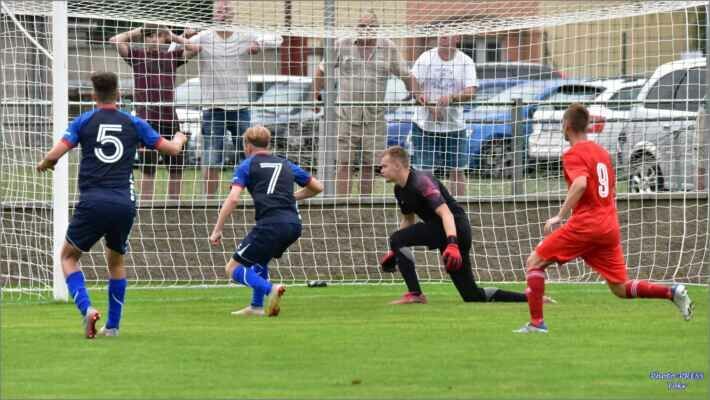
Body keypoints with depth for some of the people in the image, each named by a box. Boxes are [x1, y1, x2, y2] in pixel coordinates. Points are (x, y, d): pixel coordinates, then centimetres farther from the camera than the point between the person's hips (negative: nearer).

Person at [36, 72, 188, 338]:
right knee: (116, 261, 24)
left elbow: (55, 155, -5)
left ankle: (86, 308, -10)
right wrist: (179, 138, 40)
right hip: (124, 204, 2)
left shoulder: (83, 122, 4)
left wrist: (43, 165, 19)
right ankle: (113, 325, 21)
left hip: (92, 203, -2)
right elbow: (171, 149, 16)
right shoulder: (133, 124, 9)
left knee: (68, 257, 14)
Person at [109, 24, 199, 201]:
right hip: (146, 118, -3)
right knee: (148, 169, 0)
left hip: (169, 119, 3)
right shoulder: (137, 55, 5)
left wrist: (173, 37, 9)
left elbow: (195, 47, 9)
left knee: (177, 168, 8)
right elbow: (116, 40, -6)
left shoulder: (172, 56, 13)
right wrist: (137, 32, 4)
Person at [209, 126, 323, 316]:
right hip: (294, 225, 6)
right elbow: (317, 187, 31)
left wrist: (217, 230, -5)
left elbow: (233, 198, -6)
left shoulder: (246, 166, 9)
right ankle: (256, 306, 29)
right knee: (260, 258, 34)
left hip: (270, 225, -6)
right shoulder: (286, 165, 24)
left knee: (233, 269, 2)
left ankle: (270, 289, -21)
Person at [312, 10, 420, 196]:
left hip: (374, 117, 1)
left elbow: (406, 75, 11)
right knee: (344, 164, -7)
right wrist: (316, 95, 7)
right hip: (346, 116, -1)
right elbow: (322, 70, 13)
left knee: (369, 165, 4)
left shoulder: (388, 48, 6)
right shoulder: (342, 46, 4)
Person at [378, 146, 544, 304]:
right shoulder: (400, 189, 11)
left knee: (396, 239, -16)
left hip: (456, 227, -10)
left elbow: (445, 213, -28)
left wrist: (452, 244, -41)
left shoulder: (421, 181, -18)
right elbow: (408, 220, 27)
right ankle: (530, 298, 11)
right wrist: (395, 252, 22)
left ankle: (414, 294, -13)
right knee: (473, 295, 7)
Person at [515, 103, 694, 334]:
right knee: (620, 288, 11)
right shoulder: (602, 152, 18)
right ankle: (673, 293, -8)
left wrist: (560, 217, -22)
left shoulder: (573, 154, -6)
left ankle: (536, 322, -4)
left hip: (585, 225, -7)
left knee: (534, 262, 4)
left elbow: (580, 184, -25)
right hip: (610, 227, 7)